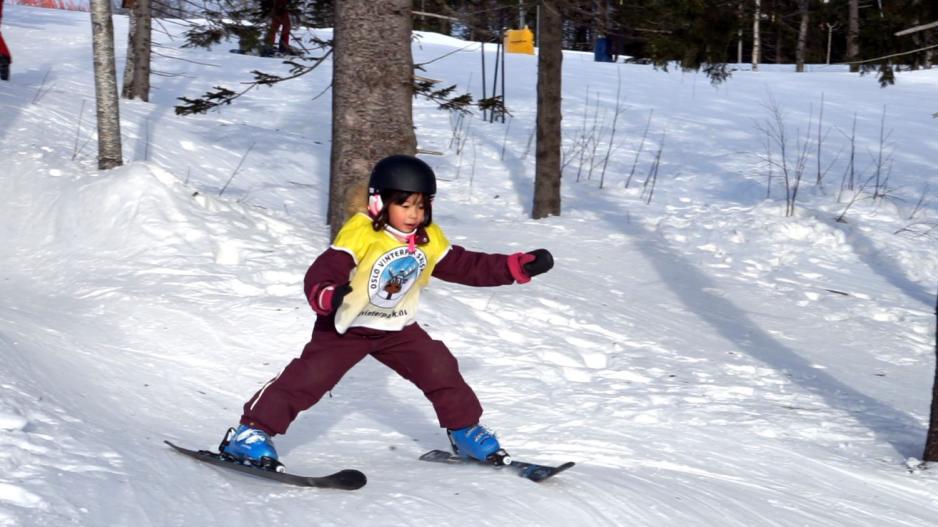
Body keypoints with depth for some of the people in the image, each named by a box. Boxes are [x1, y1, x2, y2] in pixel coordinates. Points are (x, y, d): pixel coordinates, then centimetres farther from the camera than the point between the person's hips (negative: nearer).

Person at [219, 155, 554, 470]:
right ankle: (251, 432, -10)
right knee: (309, 376, -16)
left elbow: (465, 266, 7)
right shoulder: (359, 233, -23)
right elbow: (323, 272, -30)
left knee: (441, 370, 0)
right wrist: (326, 296, -54)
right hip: (346, 326, -5)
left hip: (398, 328, 6)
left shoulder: (429, 239, -2)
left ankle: (465, 431, 22)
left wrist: (517, 266, 0)